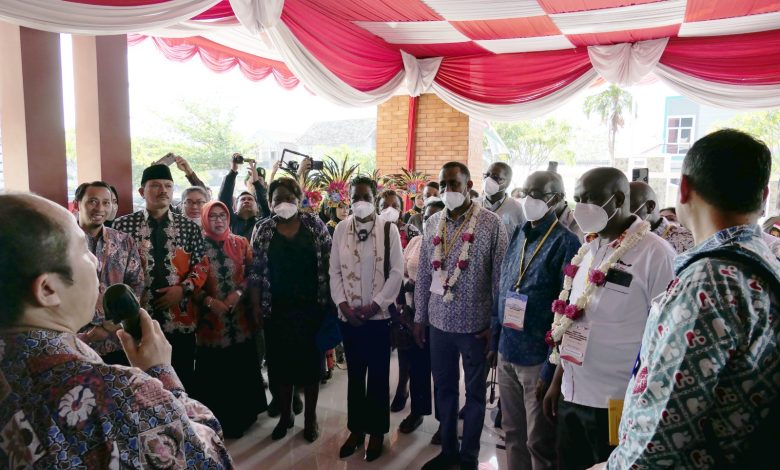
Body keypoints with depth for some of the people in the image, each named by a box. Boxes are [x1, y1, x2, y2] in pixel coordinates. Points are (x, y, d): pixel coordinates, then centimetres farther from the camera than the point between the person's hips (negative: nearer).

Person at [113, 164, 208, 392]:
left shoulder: (189, 227, 5)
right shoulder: (123, 225, 1)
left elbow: (201, 266, 6)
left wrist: (183, 289, -9)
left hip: (179, 319, 1)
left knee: (182, 381, 10)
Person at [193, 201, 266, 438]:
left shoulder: (240, 243, 7)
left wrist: (238, 293, -11)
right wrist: (208, 300, -15)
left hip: (240, 316, 2)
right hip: (210, 318, -2)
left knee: (243, 366, 9)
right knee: (213, 371, 4)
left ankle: (243, 416, 27)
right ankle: (218, 421, 21)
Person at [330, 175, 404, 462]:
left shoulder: (389, 229, -4)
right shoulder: (340, 229, 4)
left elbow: (397, 272, -6)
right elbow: (335, 271, 4)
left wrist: (374, 305, -12)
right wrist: (344, 305, -7)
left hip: (379, 314, -2)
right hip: (348, 316, 2)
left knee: (378, 376, 8)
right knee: (354, 374, 14)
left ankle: (376, 431, 25)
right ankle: (356, 429, 29)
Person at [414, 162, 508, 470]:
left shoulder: (491, 224, -10)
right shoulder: (433, 223, 3)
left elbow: (500, 278, -8)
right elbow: (423, 274, 7)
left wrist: (496, 324, -9)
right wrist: (419, 317, 8)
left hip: (475, 325, -4)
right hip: (439, 323, 4)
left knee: (474, 392, 13)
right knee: (444, 388, 17)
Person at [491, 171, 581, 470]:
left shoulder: (565, 243, -13)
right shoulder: (518, 235, 7)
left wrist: (551, 367, -16)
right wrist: (495, 341, 12)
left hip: (538, 359, -6)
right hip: (506, 353, 6)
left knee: (539, 442, 11)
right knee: (512, 433, 20)